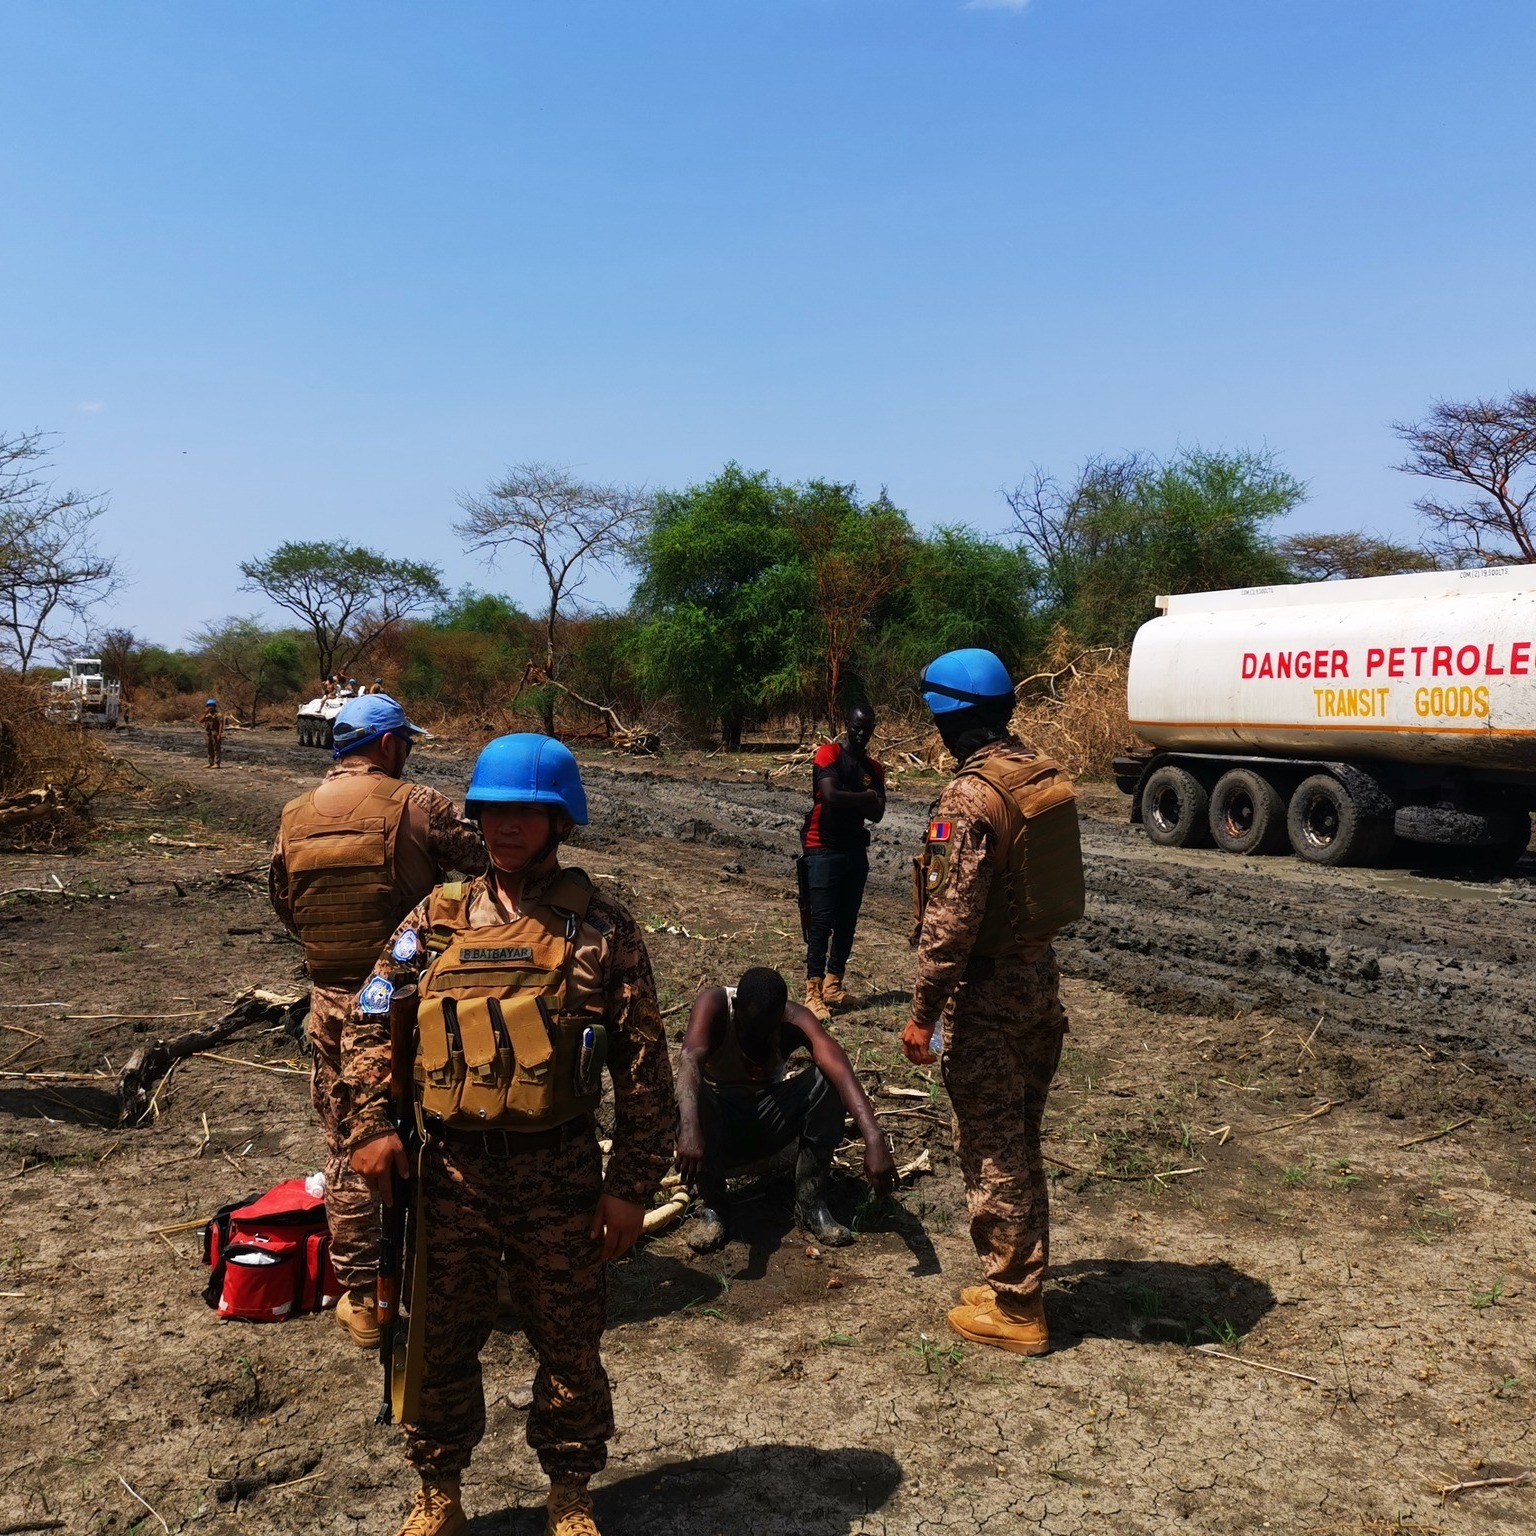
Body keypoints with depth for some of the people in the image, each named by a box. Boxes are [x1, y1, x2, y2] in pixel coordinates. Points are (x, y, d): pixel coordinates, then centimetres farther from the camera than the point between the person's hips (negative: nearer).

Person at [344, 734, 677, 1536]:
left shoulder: (601, 926, -6)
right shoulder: (437, 918, 2)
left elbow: (643, 1067, -5)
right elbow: (370, 1023, 7)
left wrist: (631, 1183, -7)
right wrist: (372, 1124, -5)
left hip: (559, 1173, -2)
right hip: (450, 1169, 2)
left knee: (568, 1342, 14)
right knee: (441, 1339, 17)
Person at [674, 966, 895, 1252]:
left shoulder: (795, 1020, -20)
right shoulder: (714, 1004, -23)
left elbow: (839, 1069, -36)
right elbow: (690, 1059, -41)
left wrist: (874, 1139, -52)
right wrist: (690, 1127, -60)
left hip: (767, 1122, 2)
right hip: (719, 1124, -2)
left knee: (826, 1079, -25)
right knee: (691, 1098, -36)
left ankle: (810, 1204, -16)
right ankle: (713, 1207, -15)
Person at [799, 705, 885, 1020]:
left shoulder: (874, 768, 11)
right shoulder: (829, 753, -7)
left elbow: (876, 814, 0)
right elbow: (830, 795, -22)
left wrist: (847, 798, -14)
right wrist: (865, 797, -8)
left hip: (855, 851, 7)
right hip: (823, 851, -6)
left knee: (847, 922, 9)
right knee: (821, 922, -7)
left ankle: (832, 986, 19)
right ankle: (813, 992, -4)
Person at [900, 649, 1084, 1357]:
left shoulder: (970, 796, -21)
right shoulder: (1047, 776, 5)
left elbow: (951, 919, -23)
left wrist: (923, 1011, -16)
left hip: (988, 989, -9)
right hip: (1041, 975, 9)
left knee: (991, 1150, 4)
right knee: (1019, 1141, 19)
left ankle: (1013, 1310, 15)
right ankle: (1019, 1281, 32)